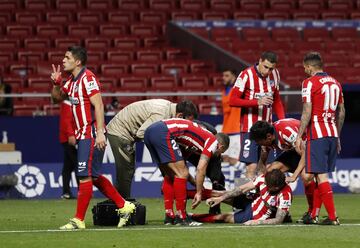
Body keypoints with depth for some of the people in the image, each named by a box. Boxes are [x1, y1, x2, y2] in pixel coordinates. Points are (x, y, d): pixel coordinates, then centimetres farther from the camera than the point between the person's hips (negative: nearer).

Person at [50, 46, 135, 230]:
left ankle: (79, 220, -6)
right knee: (93, 176, 12)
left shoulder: (87, 78, -12)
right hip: (82, 135, 10)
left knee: (85, 176, -8)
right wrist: (56, 83, 6)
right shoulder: (72, 81, 15)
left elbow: (99, 105, -18)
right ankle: (124, 206, 20)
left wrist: (100, 132, -25)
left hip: (91, 135, -10)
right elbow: (57, 98, 27)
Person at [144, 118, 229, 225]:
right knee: (182, 174, -3)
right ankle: (181, 217, -4)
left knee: (169, 176, 18)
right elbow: (200, 169, -1)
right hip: (163, 133, -9)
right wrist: (199, 192, 6)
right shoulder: (213, 141, 8)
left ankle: (169, 215, 16)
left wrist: (195, 183, 39)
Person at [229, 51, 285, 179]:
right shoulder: (247, 75, -12)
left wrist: (282, 120, 6)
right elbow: (233, 101, -14)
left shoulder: (275, 75, 7)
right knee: (252, 166, -12)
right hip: (250, 128, -6)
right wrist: (257, 102, -22)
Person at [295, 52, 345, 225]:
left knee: (321, 175, -6)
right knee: (320, 175, 13)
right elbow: (341, 112, 18)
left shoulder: (310, 83, -7)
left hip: (317, 135, -7)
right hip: (333, 133, 7)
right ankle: (314, 215, 17)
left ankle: (333, 217, -11)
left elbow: (307, 112, -13)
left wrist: (299, 136, -8)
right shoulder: (335, 83, 14)